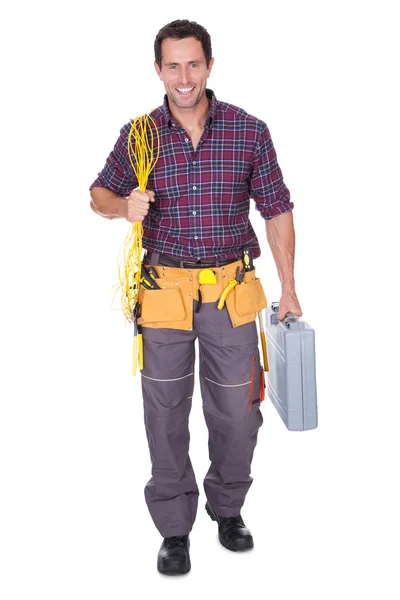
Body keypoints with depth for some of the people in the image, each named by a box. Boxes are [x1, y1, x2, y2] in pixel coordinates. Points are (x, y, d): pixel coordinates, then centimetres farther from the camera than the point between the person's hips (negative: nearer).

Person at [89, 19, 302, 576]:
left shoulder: (249, 131, -1)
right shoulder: (138, 135, 1)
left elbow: (276, 211, 4)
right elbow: (99, 195, 12)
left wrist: (288, 289, 3)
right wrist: (123, 205, -12)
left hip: (231, 289, 0)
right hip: (164, 292, 0)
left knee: (236, 409, 8)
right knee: (166, 411, 6)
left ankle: (228, 508, 32)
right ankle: (175, 528, 21)